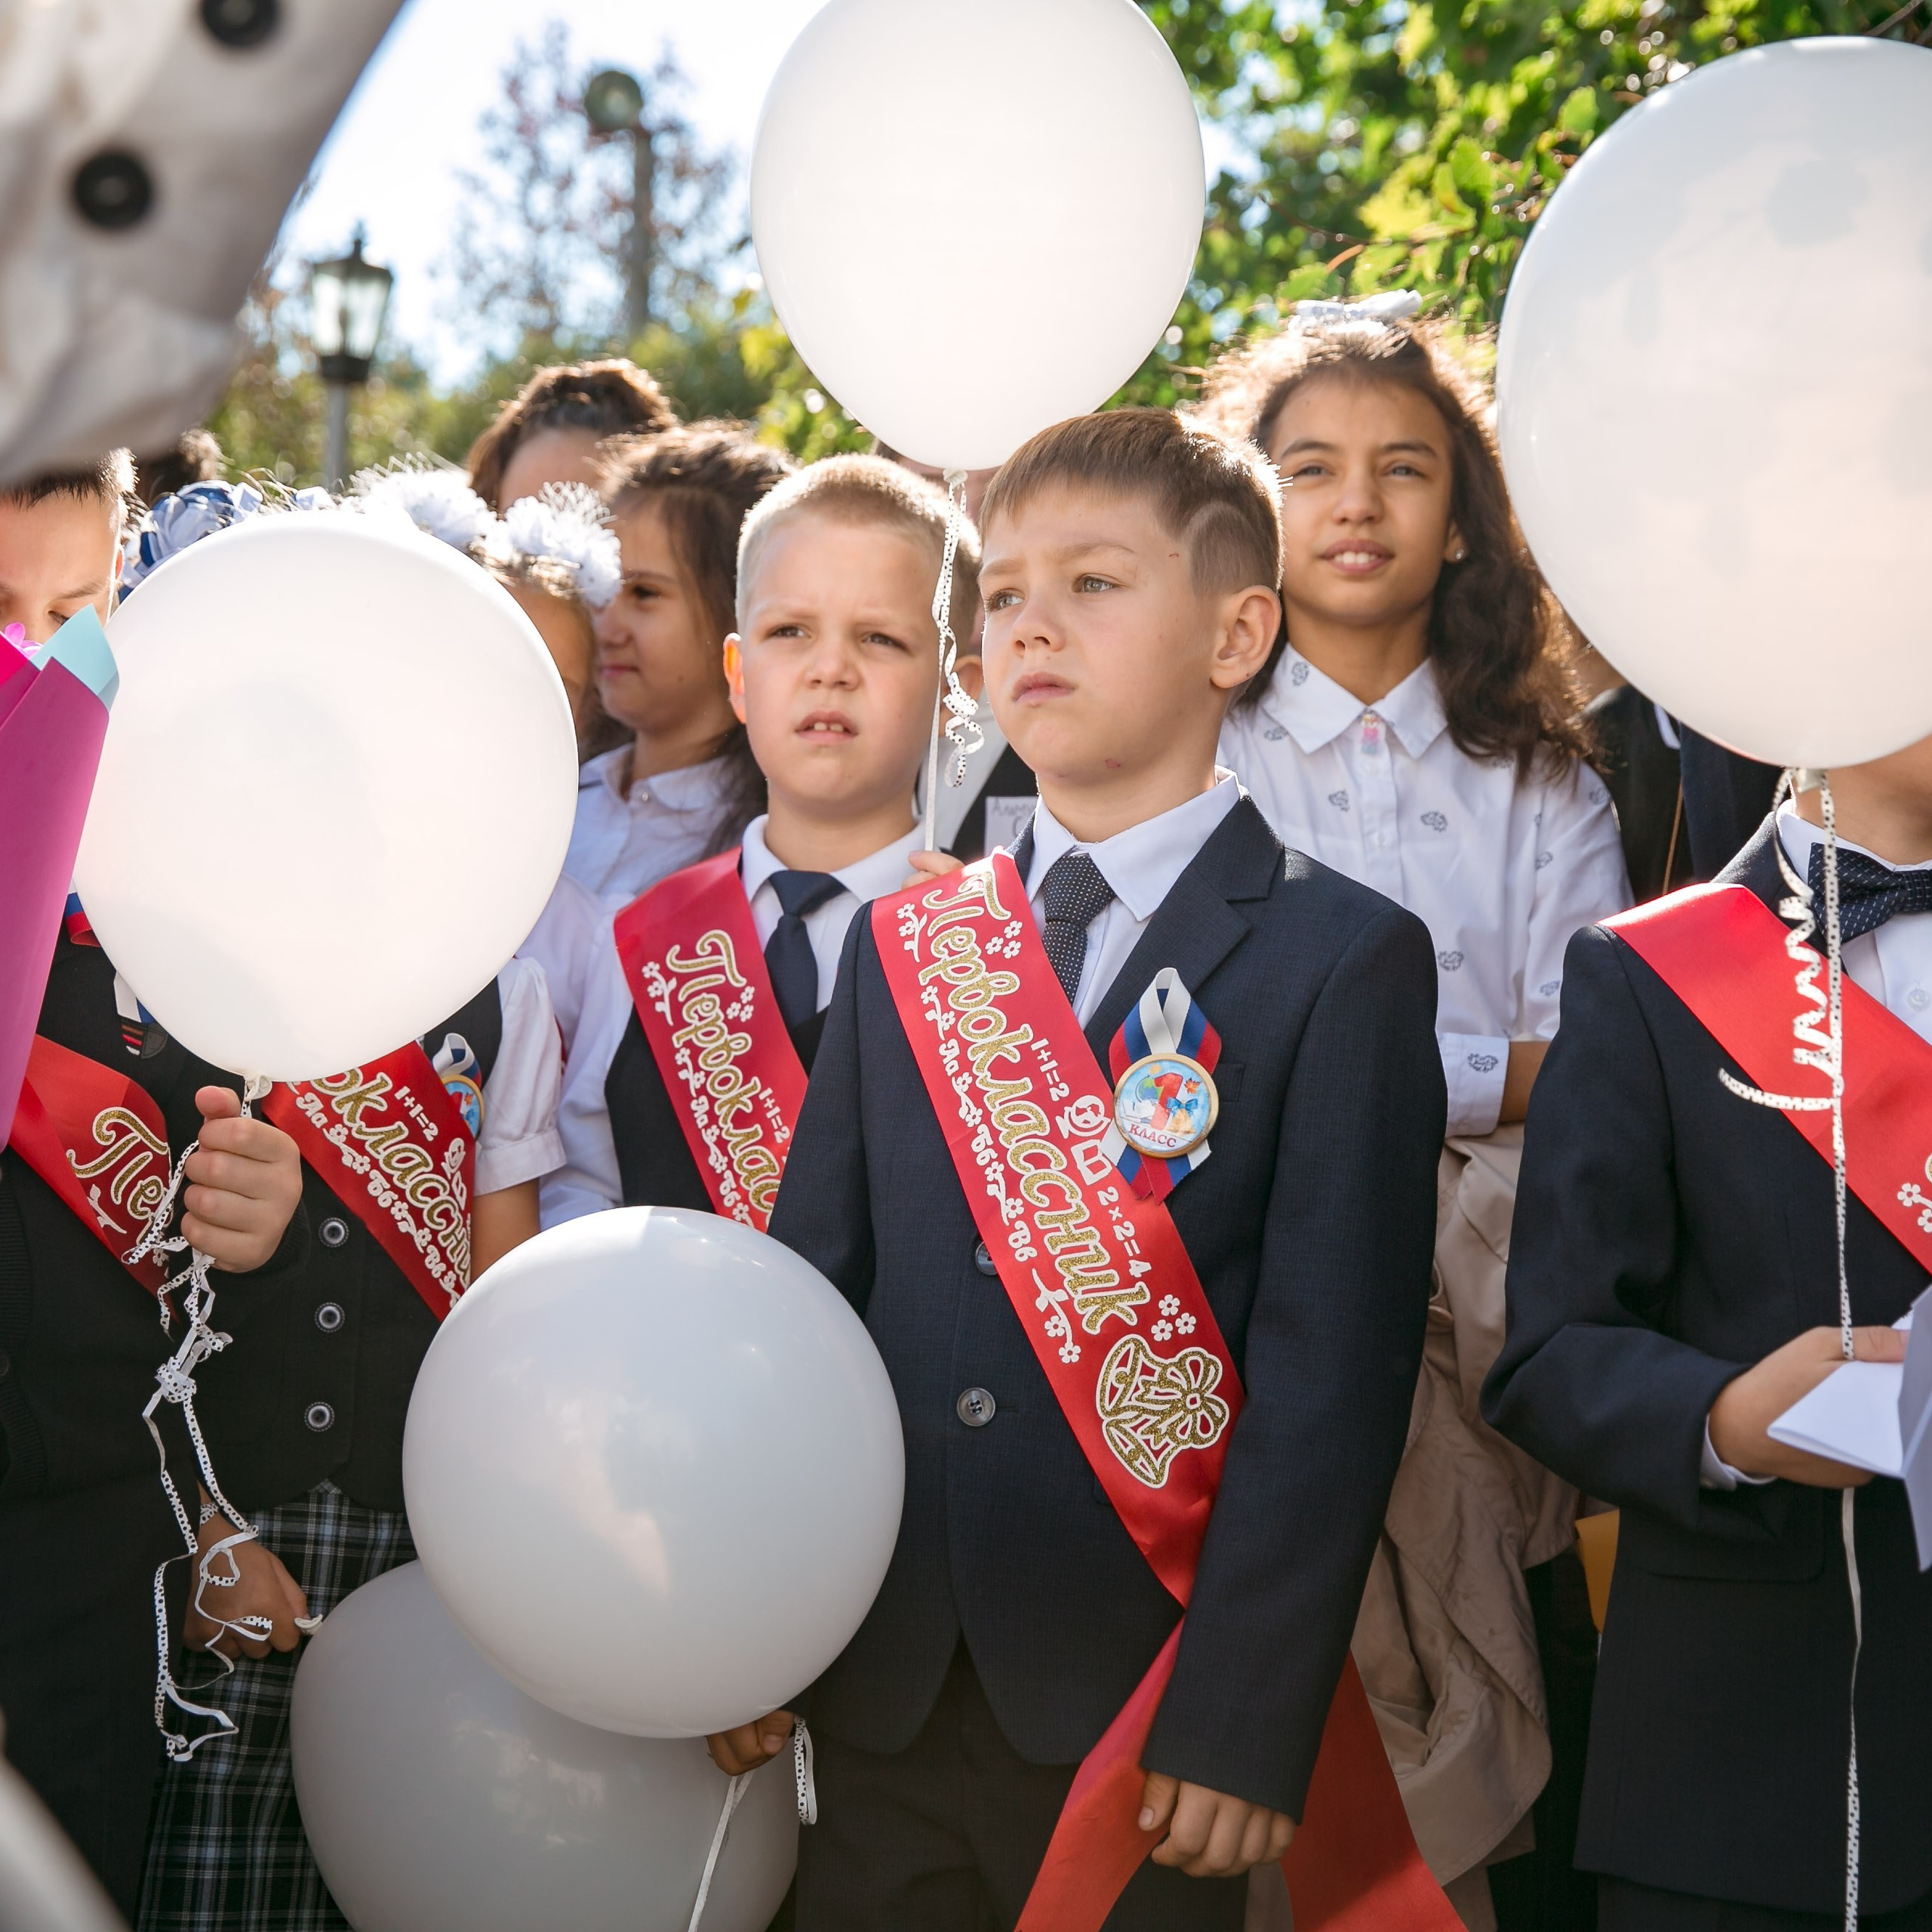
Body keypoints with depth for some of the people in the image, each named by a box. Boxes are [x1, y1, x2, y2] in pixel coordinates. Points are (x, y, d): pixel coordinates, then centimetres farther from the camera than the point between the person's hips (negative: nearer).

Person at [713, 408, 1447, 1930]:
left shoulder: (1343, 963, -7)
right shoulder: (902, 947, 8)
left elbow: (1332, 1375, -12)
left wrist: (1244, 1724, -16)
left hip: (1140, 1717, -4)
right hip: (887, 1696, 4)